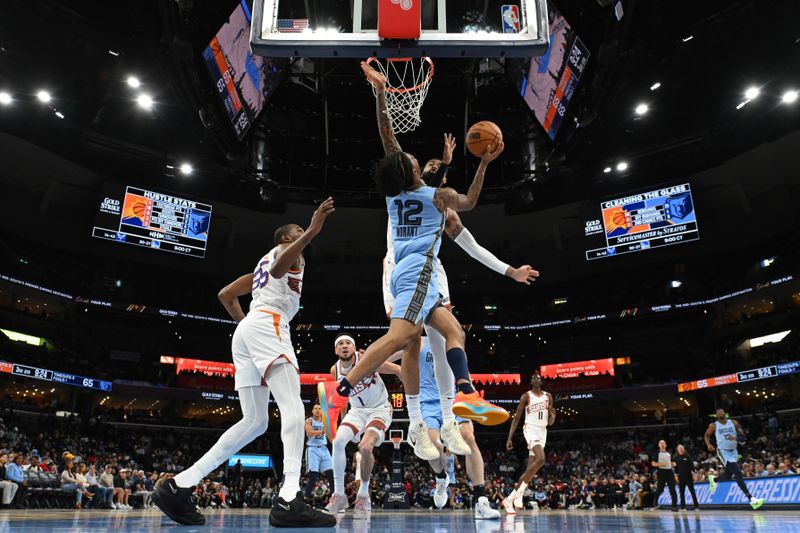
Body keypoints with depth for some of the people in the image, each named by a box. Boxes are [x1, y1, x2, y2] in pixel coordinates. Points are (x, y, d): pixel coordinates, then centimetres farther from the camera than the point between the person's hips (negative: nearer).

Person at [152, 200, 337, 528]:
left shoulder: (261, 264, 35)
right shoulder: (286, 249, 11)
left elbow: (225, 295, 32)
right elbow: (279, 268, -16)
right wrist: (312, 231, -27)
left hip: (245, 330, 9)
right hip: (268, 325, -9)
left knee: (255, 421, 6)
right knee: (293, 407, -20)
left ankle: (179, 485, 2)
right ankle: (289, 501, -35)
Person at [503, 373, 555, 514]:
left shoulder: (548, 396, 13)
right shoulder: (526, 396, -2)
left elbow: (550, 423, 17)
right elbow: (516, 418, -2)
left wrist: (553, 414, -7)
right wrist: (509, 438, -8)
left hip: (542, 432, 6)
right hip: (531, 429, -6)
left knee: (530, 468, 1)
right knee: (540, 459, -28)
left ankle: (510, 498, 7)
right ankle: (518, 495, -19)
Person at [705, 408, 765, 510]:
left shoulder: (734, 423, 2)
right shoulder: (713, 425, -3)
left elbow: (742, 435, 0)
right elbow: (706, 435, 9)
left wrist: (736, 438, -22)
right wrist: (709, 444, -10)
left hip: (733, 451, 5)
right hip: (723, 451, -5)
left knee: (728, 475, 17)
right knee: (738, 473, -20)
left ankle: (713, 479, 50)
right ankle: (751, 498, -24)